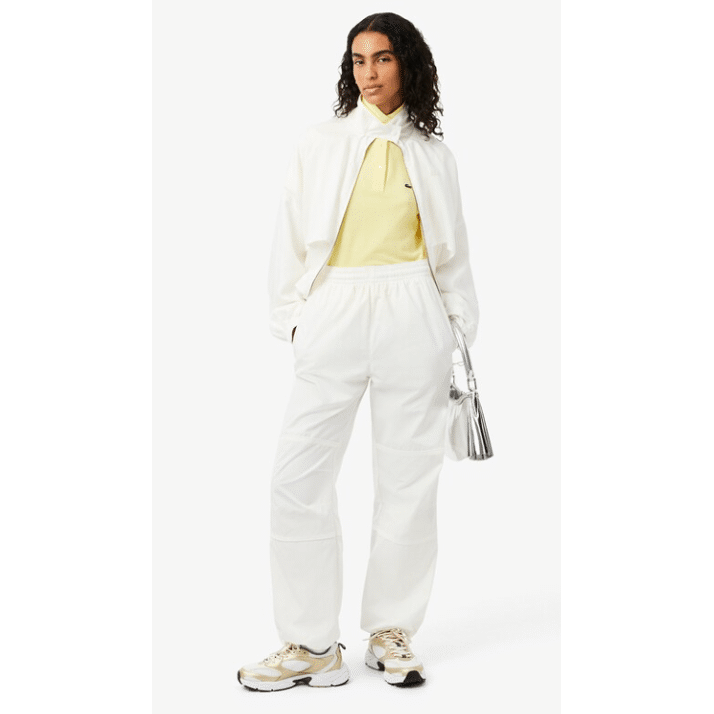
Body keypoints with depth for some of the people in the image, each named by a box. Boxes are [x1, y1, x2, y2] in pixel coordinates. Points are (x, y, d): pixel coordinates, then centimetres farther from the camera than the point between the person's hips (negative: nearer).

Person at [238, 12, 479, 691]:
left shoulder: (432, 153, 11)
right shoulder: (321, 143, 9)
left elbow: (451, 247, 15)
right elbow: (292, 235, 9)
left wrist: (460, 322, 10)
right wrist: (292, 317, 1)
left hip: (412, 316, 1)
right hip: (335, 315, 0)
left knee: (408, 475, 2)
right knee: (299, 475, -7)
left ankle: (391, 631, 15)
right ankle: (311, 646, 2)